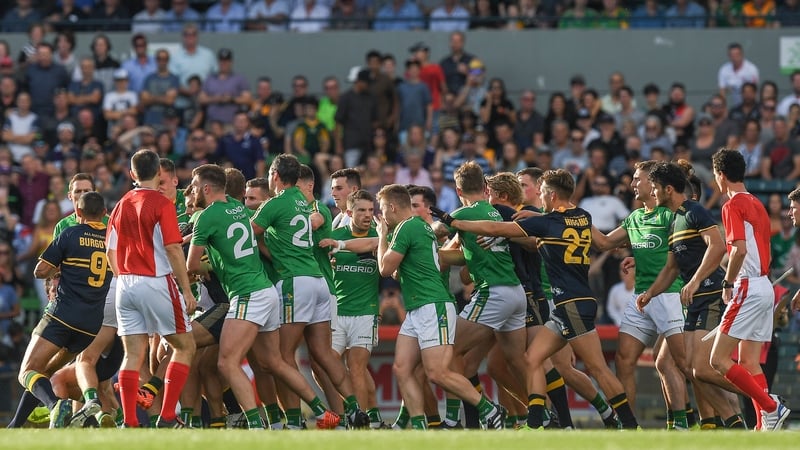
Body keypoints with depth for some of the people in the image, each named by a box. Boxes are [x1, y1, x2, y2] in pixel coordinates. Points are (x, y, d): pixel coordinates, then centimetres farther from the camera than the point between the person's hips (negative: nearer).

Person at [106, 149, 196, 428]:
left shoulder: (121, 205, 9)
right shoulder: (161, 204, -8)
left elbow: (111, 251, 12)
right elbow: (173, 249, -13)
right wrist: (187, 290, -9)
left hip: (126, 286, 6)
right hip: (157, 282, -6)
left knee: (133, 355, 5)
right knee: (184, 346, 6)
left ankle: (129, 423, -2)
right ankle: (167, 418, -3)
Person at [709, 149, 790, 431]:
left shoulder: (733, 205, -10)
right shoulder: (757, 205, 17)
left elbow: (739, 248, -21)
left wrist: (727, 284, -11)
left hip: (747, 289, -9)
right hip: (765, 287, 9)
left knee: (719, 360, -10)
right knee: (749, 362, 9)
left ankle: (771, 407, -15)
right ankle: (766, 424, 3)